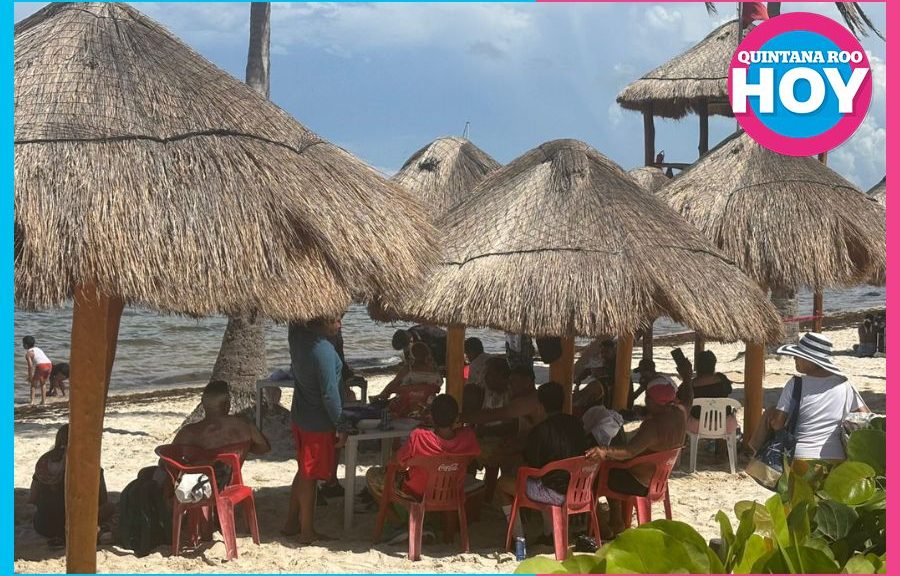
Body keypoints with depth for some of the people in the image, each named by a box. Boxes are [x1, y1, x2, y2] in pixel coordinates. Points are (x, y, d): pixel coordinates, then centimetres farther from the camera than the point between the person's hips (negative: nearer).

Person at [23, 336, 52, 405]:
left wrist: (30, 377, -4)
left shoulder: (28, 353, 2)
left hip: (41, 366, -7)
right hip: (49, 364, 7)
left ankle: (32, 401, -5)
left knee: (33, 384, 7)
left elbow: (30, 366, -7)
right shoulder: (37, 349, 26)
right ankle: (44, 400, 25)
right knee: (43, 383, 26)